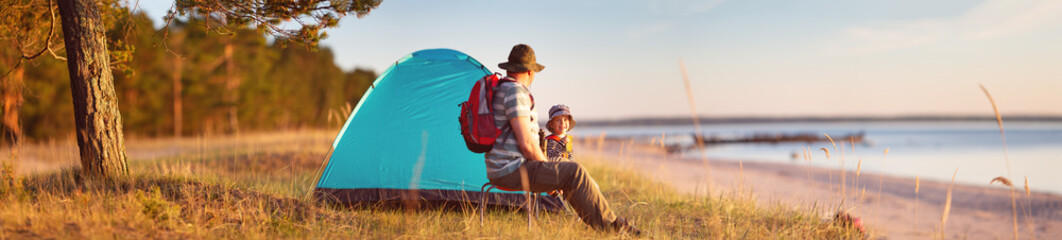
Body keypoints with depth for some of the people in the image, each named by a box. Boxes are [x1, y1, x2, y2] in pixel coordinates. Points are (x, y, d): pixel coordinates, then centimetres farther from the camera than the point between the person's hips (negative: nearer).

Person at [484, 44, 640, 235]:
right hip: (511, 170, -11)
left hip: (502, 170, 11)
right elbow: (526, 143, -21)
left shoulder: (497, 90, 18)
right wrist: (547, 168, -5)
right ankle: (610, 226, -7)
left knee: (572, 175, 14)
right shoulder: (516, 92, -16)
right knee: (574, 173, -15)